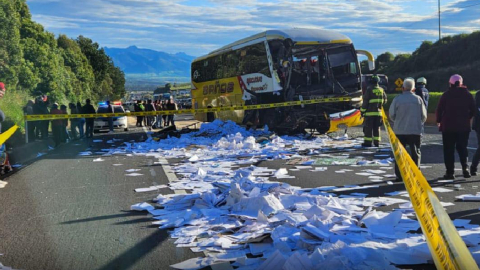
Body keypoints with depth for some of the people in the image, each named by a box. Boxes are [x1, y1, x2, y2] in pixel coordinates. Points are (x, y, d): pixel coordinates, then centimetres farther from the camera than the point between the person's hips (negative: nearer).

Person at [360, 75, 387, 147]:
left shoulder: (369, 90, -11)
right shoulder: (381, 90, 7)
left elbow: (365, 101, -11)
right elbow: (385, 100, 16)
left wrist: (362, 111, -4)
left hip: (370, 112, -5)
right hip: (378, 112, 5)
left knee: (368, 128, -1)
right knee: (377, 128, 12)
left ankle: (368, 142, -1)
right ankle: (377, 142, 13)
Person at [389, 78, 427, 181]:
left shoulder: (397, 99, -5)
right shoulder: (418, 99, -1)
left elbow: (391, 114, -1)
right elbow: (424, 116, 3)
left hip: (400, 131, 0)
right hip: (415, 130, 0)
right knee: (415, 153, 8)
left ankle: (399, 175, 5)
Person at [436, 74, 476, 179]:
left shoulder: (446, 95, -6)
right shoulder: (468, 95, 2)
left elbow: (439, 110, -6)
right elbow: (473, 110, 6)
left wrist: (439, 121, 9)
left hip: (448, 127, -2)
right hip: (464, 127, 2)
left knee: (448, 150, 4)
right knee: (462, 148, 13)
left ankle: (450, 172, 3)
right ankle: (465, 168, -6)